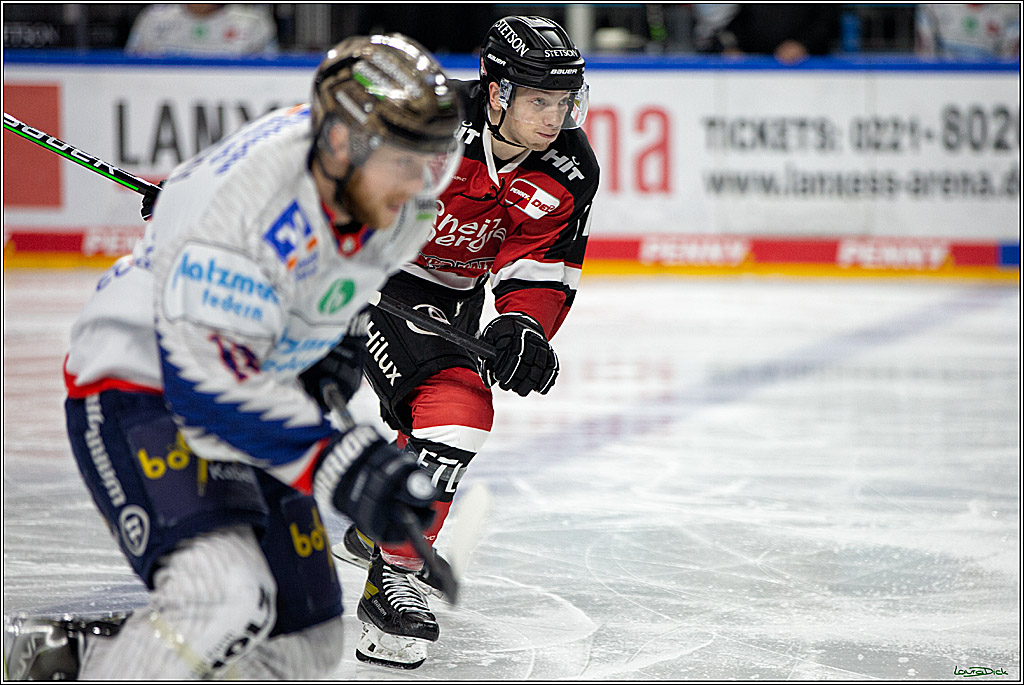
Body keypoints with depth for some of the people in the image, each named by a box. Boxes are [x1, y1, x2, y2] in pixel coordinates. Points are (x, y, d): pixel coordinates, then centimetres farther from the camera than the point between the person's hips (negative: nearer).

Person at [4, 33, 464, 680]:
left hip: (248, 404, 9)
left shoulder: (383, 187, -8)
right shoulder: (249, 203, -33)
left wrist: (344, 336, 10)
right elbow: (206, 380, -34)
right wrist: (339, 461, -38)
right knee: (226, 598, -33)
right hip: (138, 390, -9)